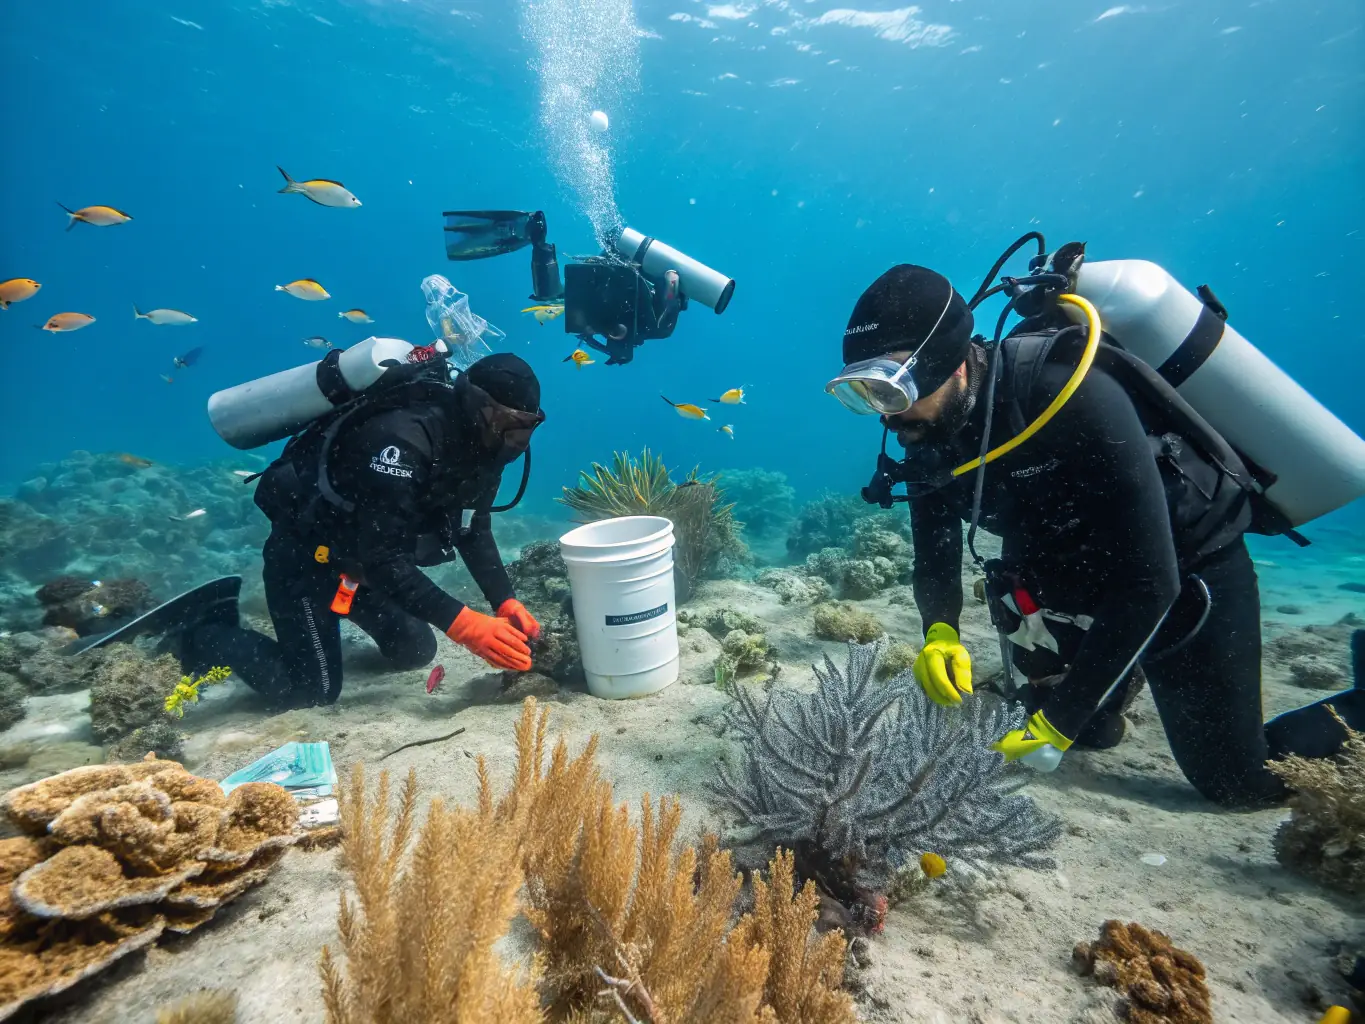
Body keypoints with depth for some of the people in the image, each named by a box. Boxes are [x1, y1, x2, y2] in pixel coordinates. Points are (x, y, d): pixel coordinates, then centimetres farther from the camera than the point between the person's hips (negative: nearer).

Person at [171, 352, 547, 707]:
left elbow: (475, 532, -2)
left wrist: (506, 603, -14)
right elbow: (383, 558, -37)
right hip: (307, 552, -7)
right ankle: (198, 634, 17)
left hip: (362, 555, 8)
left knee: (415, 652, 7)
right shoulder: (403, 436, -36)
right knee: (313, 690, -6)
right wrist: (462, 624, -41)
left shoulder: (479, 444, -9)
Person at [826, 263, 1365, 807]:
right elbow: (934, 557, -8)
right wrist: (940, 632, -29)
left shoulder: (1073, 396, -37)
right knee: (1089, 734, 18)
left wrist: (1060, 719, -33)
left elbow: (1148, 582, -35)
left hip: (1187, 573, -5)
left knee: (1235, 780, 4)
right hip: (1077, 576, 6)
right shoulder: (931, 433, -16)